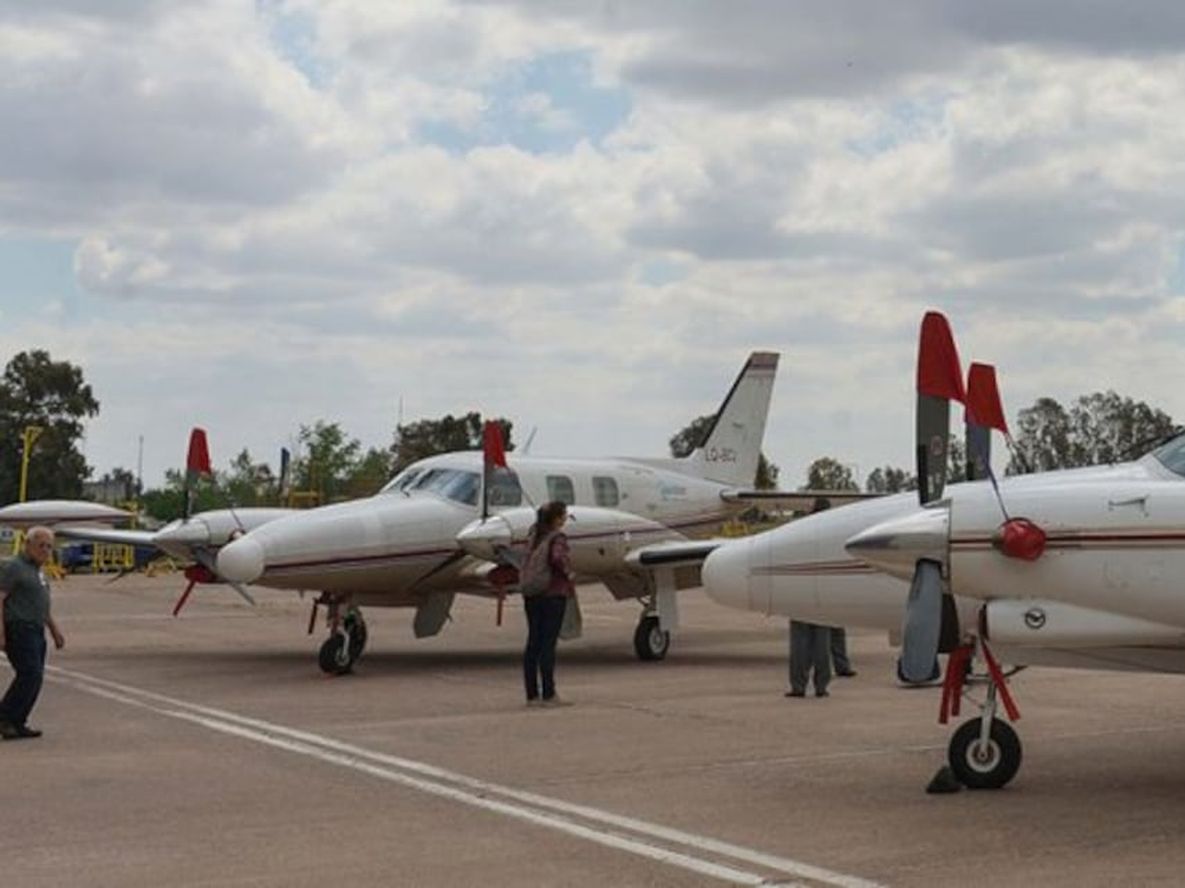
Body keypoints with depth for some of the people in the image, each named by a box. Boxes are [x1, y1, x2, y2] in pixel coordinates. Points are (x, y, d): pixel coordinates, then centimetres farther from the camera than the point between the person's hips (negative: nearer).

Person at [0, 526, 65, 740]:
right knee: (30, 675, -17)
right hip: (18, 630, -9)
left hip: (35, 632, 9)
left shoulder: (36, 570, 19)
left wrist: (55, 630, 25)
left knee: (33, 678, 6)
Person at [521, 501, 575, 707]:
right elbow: (558, 558, -27)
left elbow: (526, 561, 18)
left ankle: (532, 695, 11)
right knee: (548, 644, -4)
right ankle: (549, 695, -1)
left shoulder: (535, 537, 10)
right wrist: (568, 574, -15)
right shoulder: (558, 538, -13)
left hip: (532, 596, 7)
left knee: (533, 644, 8)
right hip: (553, 594, -7)